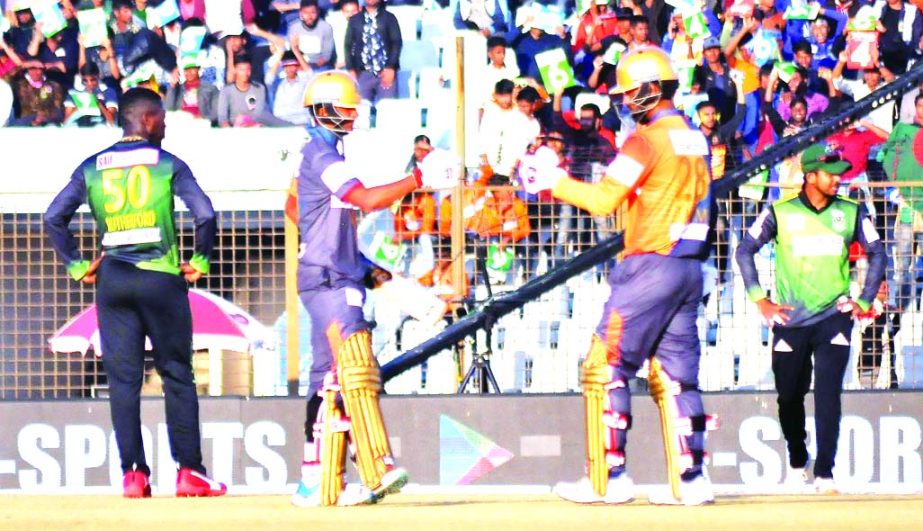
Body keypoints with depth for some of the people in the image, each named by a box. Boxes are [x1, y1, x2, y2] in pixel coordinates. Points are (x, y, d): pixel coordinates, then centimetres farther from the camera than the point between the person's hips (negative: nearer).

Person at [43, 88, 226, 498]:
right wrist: (200, 260, 0)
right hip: (161, 278, -3)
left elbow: (54, 218, 0)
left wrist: (76, 265, 6)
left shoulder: (92, 168, 6)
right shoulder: (167, 164, -3)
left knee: (122, 379, 4)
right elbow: (205, 214, -13)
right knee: (178, 376, 4)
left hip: (112, 280, 3)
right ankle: (189, 472, 2)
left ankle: (133, 474, 0)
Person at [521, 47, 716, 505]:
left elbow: (603, 200, -18)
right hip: (690, 269, 8)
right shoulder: (695, 140, 13)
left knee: (607, 368, -2)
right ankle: (690, 480, 5)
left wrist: (553, 181, -6)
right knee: (677, 375, 10)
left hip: (651, 266, -8)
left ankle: (608, 478, -4)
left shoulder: (647, 141, -12)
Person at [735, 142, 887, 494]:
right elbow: (745, 251, 4)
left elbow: (878, 254, 12)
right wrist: (760, 300, 0)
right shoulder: (780, 213, -2)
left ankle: (825, 473, -9)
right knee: (789, 396, 8)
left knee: (828, 394, -12)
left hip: (834, 317, 0)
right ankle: (796, 463, 30)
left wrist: (864, 301, 6)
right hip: (790, 320, 0)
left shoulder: (851, 213, 3)